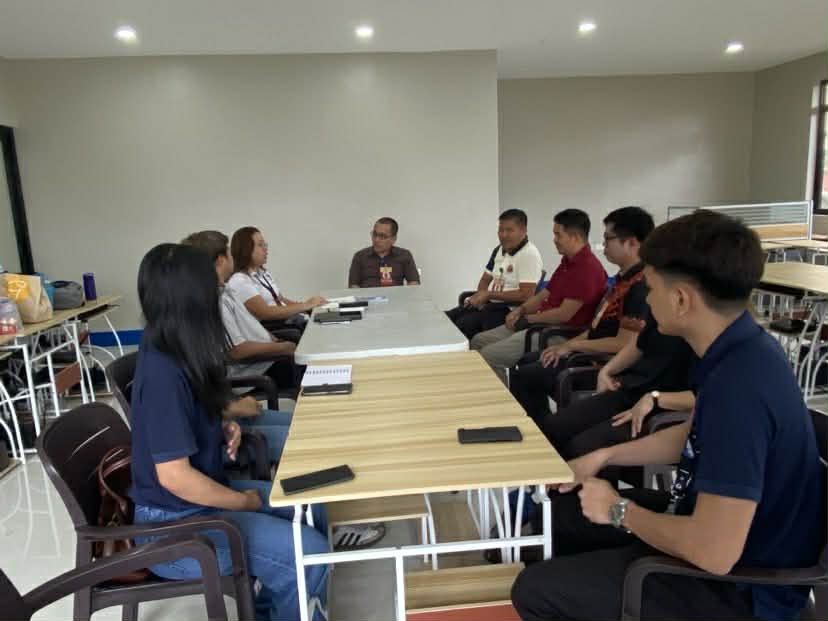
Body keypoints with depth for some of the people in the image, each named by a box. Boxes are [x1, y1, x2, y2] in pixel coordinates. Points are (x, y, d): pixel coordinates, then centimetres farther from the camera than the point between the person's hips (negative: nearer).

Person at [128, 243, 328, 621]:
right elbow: (174, 476, -26)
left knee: (313, 508, 10)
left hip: (199, 493, 9)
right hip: (174, 524, -9)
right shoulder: (162, 373, -27)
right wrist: (244, 501, -13)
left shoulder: (177, 355, 1)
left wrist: (223, 429, -2)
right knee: (311, 556, -19)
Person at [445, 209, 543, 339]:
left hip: (509, 310, -9)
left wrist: (489, 294, -16)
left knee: (464, 324, -25)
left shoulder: (529, 255, -14)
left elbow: (526, 295, -21)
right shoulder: (499, 250, 14)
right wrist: (481, 295, -2)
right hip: (490, 303, 9)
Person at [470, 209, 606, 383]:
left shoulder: (588, 268, -19)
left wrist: (528, 318, -10)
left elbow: (564, 314, -22)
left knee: (489, 356, -21)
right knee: (479, 341, 6)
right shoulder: (567, 262, 15)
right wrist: (521, 310, 2)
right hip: (541, 324, 11)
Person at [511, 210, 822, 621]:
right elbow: (693, 437, 14)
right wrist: (603, 457, 8)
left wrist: (619, 510, -17)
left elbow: (713, 553, -33)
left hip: (737, 586, -9)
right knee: (561, 512, 17)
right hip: (711, 524, 9)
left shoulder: (740, 385, -35)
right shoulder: (740, 351, -4)